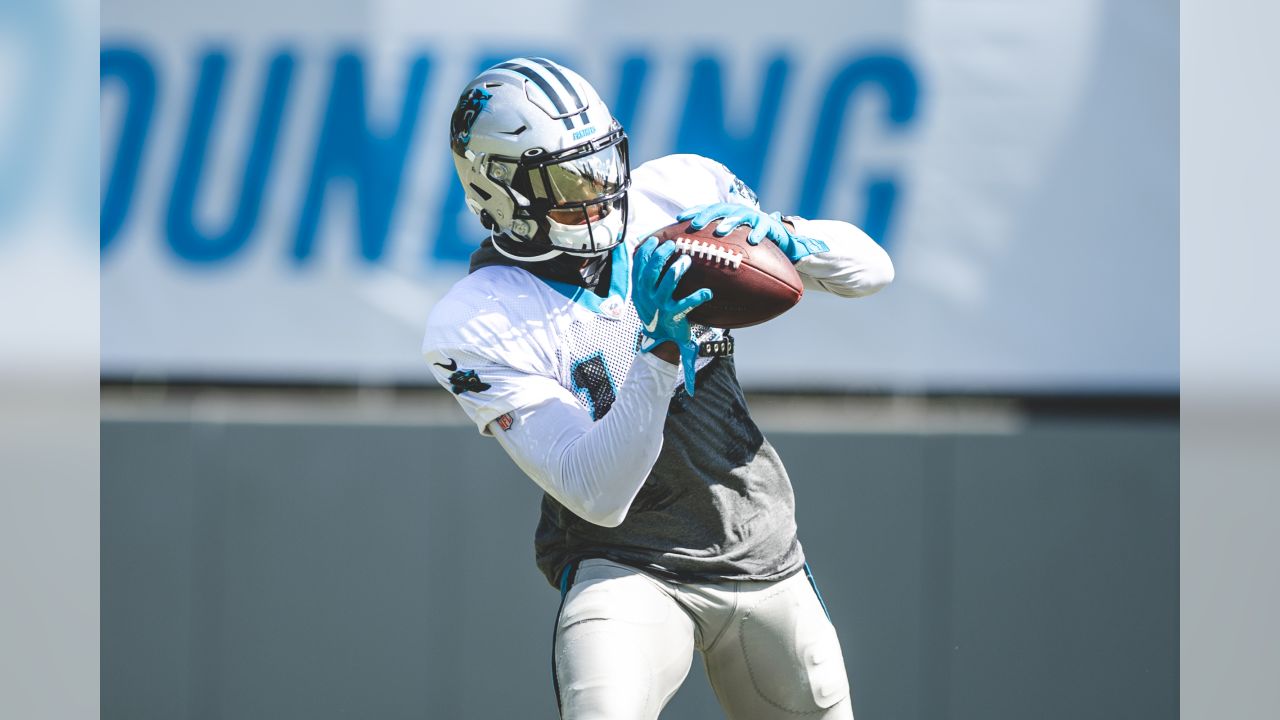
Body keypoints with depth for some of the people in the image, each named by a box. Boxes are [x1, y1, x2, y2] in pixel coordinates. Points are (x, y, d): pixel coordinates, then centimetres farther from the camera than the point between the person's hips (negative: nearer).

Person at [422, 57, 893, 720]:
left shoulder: (677, 196, -3)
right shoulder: (480, 328, -16)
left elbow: (872, 269, 1)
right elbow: (599, 497, -24)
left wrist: (773, 234, -20)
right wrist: (660, 347, -34)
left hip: (763, 559, 5)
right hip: (625, 566, -5)